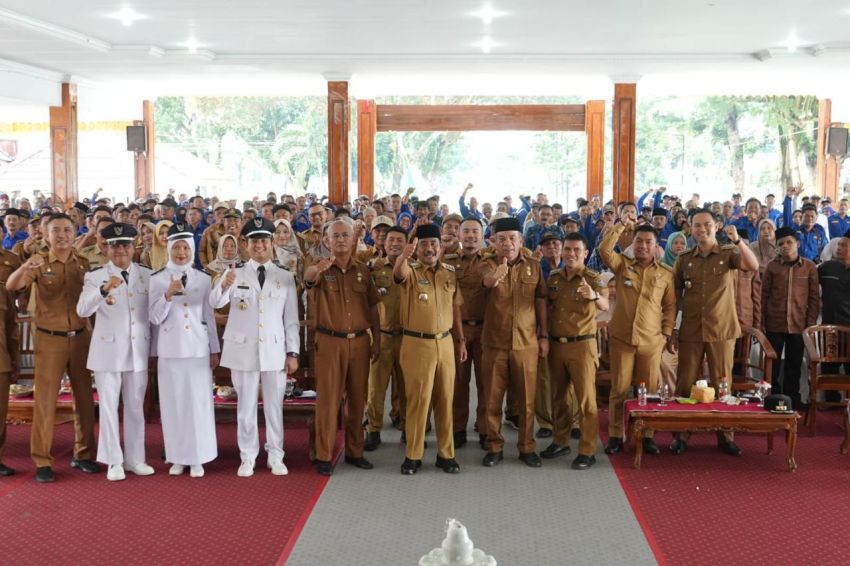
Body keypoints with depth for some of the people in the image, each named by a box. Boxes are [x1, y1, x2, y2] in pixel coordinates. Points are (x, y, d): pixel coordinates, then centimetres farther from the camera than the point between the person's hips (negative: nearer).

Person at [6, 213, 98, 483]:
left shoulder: (84, 263, 5)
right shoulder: (40, 263, -3)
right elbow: (11, 286, -18)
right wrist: (26, 266, -37)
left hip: (80, 337, 3)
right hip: (49, 339, -3)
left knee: (84, 397, 8)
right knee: (45, 399, -1)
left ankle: (83, 454, 20)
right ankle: (42, 461, 4)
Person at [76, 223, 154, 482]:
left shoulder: (147, 275, 4)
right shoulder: (95, 276, -4)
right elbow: (82, 310, -18)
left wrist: (155, 348, 8)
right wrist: (104, 289, -34)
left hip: (139, 350, 2)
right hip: (108, 349, -2)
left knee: (136, 406, 10)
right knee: (109, 406, 2)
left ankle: (135, 459, 19)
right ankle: (114, 461, 10)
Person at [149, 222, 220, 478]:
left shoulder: (203, 279, 6)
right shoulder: (157, 280, 2)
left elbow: (209, 315, 9)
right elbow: (155, 318, -2)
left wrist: (215, 349, 8)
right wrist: (168, 295, -17)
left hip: (198, 348, 0)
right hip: (170, 349, 0)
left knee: (199, 403, -1)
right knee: (173, 404, 3)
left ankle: (197, 458, 8)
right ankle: (177, 457, 14)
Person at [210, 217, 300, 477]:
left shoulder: (286, 277, 5)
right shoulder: (235, 274, 1)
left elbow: (291, 318, 6)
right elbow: (215, 303, -17)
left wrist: (293, 352, 0)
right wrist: (223, 286, -39)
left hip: (274, 350, 1)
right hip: (243, 350, -1)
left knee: (274, 406, 8)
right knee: (246, 407, 7)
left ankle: (275, 457, 18)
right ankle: (248, 458, 16)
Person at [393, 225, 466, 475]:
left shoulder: (450, 273, 7)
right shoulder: (410, 271, -7)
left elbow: (456, 309, 13)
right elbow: (398, 272, -32)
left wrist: (461, 341, 11)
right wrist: (403, 256, -55)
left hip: (445, 343, 4)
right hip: (417, 344, -4)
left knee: (445, 399, 9)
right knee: (418, 399, 0)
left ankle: (445, 453, 20)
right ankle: (413, 455, 12)